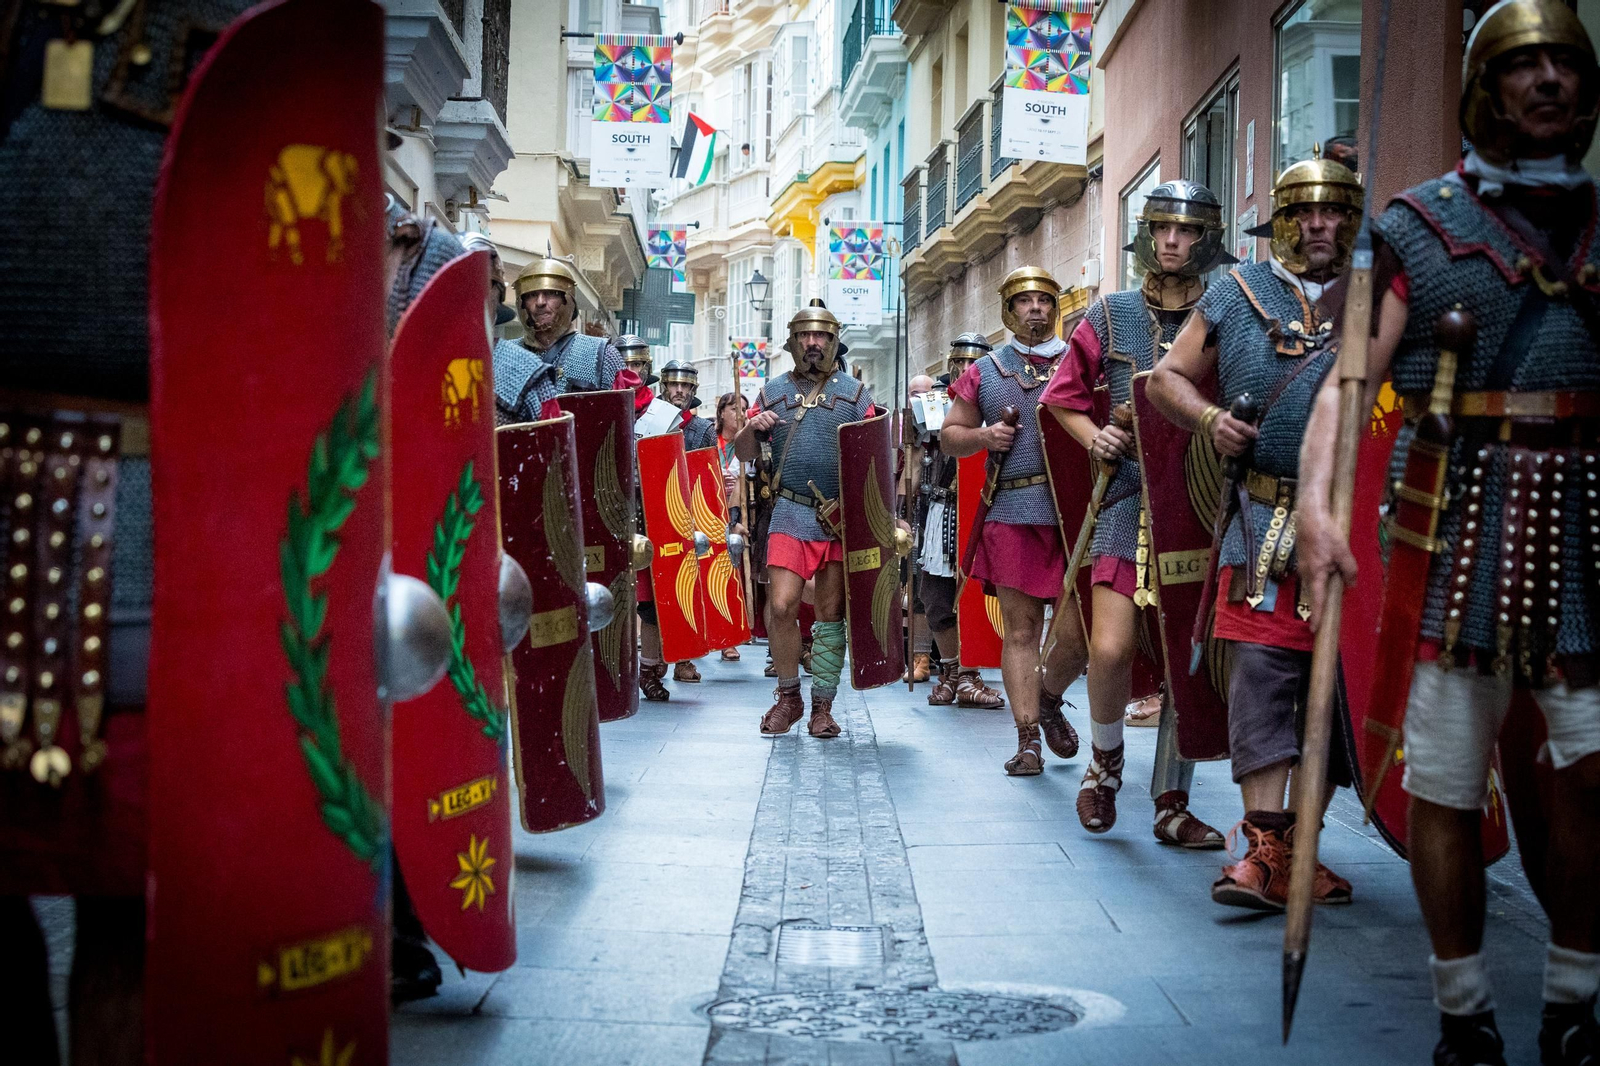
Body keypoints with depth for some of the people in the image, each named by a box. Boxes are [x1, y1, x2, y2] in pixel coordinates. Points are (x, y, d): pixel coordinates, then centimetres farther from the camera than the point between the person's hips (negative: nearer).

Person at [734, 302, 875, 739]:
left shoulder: (854, 392, 7)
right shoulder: (774, 391, 11)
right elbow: (742, 454, 13)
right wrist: (752, 427, -10)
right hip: (791, 514, 1)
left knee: (831, 613, 3)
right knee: (781, 607, -9)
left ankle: (823, 705, 13)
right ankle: (789, 697, 10)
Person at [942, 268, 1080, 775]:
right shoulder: (985, 372, 13)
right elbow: (950, 436, 17)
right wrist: (983, 436, -4)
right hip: (1012, 512, 0)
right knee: (1020, 628, 0)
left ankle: (1049, 702, 28)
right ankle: (1028, 739, 6)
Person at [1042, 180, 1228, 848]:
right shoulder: (1111, 315, 7)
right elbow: (1064, 395, 15)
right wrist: (1093, 437, -3)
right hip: (1130, 499, 0)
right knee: (1111, 648, -13)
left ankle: (1171, 806, 18)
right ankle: (1105, 761, 17)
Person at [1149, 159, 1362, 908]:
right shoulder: (1237, 296, 10)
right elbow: (1167, 378, 15)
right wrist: (1210, 418, -5)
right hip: (1266, 523, 0)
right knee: (1262, 676, -9)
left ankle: (1301, 849, 17)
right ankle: (1265, 850, -8)